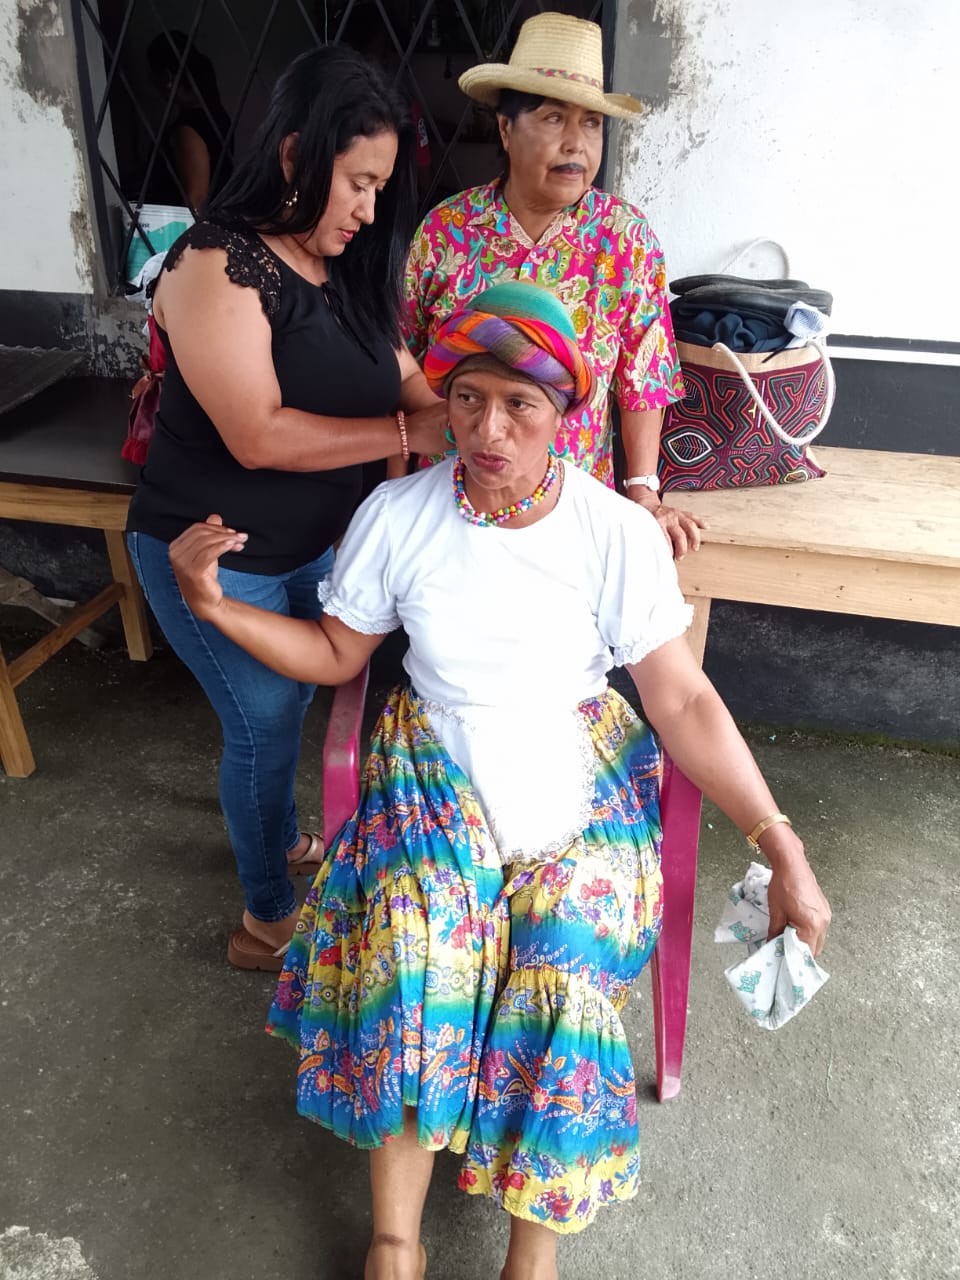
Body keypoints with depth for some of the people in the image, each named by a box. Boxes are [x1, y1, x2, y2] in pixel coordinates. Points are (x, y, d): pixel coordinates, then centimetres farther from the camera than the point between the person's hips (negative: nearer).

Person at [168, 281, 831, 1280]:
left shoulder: (619, 534, -10)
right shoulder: (398, 513, -5)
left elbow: (683, 701, -7)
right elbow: (335, 655, 5)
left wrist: (780, 842, -13)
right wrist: (213, 605, -9)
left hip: (579, 775, 0)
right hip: (433, 772, 1)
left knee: (563, 979, -21)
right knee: (409, 966, -21)